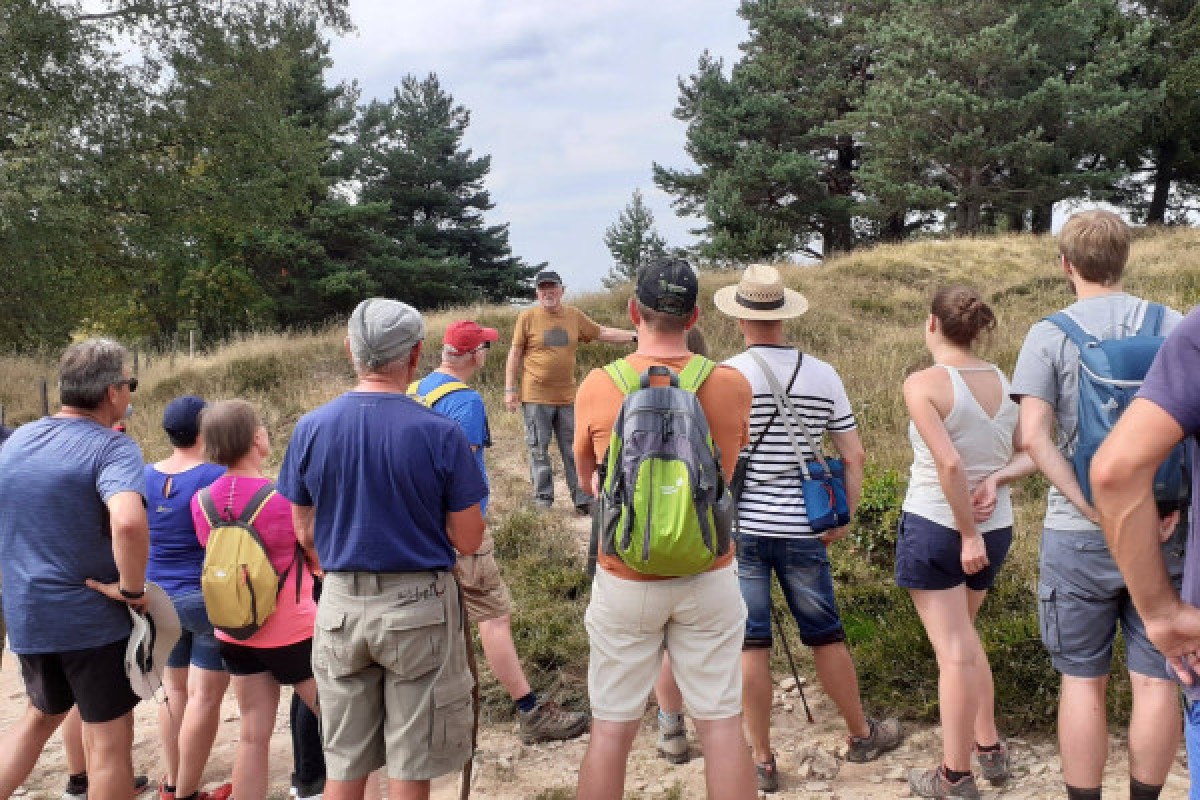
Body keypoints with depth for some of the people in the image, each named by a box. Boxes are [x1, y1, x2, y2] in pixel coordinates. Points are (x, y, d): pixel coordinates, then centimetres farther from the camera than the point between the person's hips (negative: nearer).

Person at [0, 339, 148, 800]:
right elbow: (128, 523, -36)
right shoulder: (112, 447, -17)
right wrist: (132, 588, -22)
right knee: (109, 741, 8)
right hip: (93, 615, -7)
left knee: (41, 715, 29)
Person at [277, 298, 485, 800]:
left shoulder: (310, 429, -4)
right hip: (418, 605, -3)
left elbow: (305, 533, 5)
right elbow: (468, 541, -8)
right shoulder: (440, 433, -14)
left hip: (341, 603, 3)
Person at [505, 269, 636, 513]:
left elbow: (601, 332, 17)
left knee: (573, 451, 7)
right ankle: (543, 500, 15)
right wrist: (510, 389, -4)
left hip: (567, 397, 3)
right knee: (539, 451, 4)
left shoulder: (574, 316, 7)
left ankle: (583, 500, 13)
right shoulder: (527, 317, -3)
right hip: (536, 397, -3)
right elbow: (515, 354, 0)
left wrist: (634, 335, 10)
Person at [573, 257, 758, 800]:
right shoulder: (733, 387, -8)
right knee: (722, 724, 11)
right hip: (708, 578, 1)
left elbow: (588, 480, 4)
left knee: (611, 728, 11)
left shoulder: (597, 387, -11)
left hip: (625, 580, -1)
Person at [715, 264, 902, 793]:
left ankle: (762, 761, 17)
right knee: (825, 636, 18)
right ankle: (862, 735, 35)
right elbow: (854, 457, 3)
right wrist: (845, 518, 13)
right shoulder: (823, 374, 0)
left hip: (741, 528, -2)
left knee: (750, 644, 7)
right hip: (803, 530, 3)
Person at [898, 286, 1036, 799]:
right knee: (964, 638, 25)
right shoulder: (1005, 383, 2)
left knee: (955, 651, 2)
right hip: (995, 527, 6)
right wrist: (997, 479, -10)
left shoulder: (923, 384, -16)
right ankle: (990, 748, 33)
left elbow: (949, 464, -24)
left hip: (935, 527, -6)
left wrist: (968, 534, -17)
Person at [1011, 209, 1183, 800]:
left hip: (1079, 533, -2)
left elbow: (1034, 436, -15)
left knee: (1083, 679, 8)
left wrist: (1094, 509, -13)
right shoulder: (1175, 326, 3)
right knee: (1155, 679, 11)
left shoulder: (1049, 336, -5)